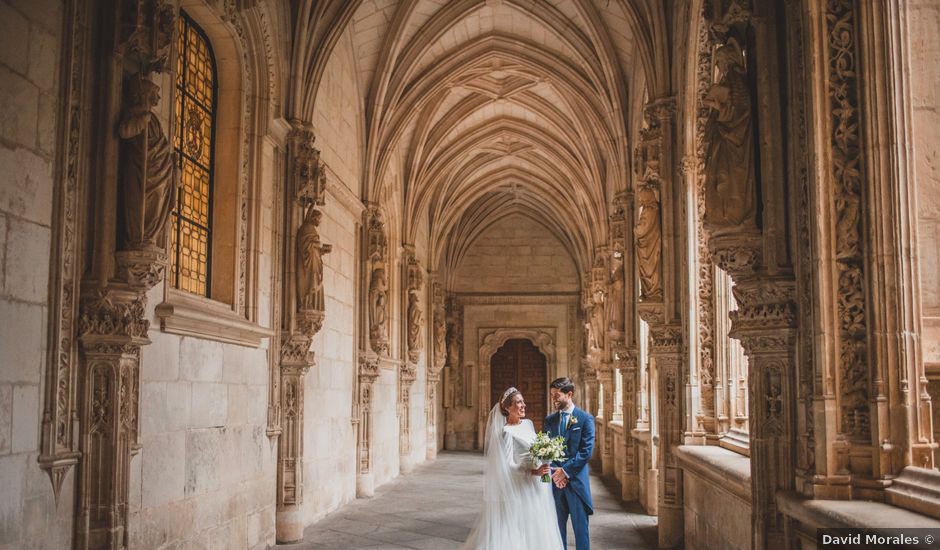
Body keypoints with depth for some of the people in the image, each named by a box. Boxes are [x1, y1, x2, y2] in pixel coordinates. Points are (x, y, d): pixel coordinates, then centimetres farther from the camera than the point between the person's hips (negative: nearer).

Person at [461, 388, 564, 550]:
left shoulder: (528, 424, 7)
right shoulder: (506, 432, -15)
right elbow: (507, 465, -17)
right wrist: (533, 472, -22)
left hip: (536, 487, 8)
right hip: (520, 488, -8)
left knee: (535, 531, 12)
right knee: (518, 533, -2)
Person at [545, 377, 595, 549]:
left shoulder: (585, 419, -3)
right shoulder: (549, 420, 9)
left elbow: (586, 451, -10)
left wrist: (566, 471, -14)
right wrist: (555, 472, -8)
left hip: (576, 481, -4)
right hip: (555, 481, 4)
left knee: (580, 527, 2)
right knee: (557, 526, 8)